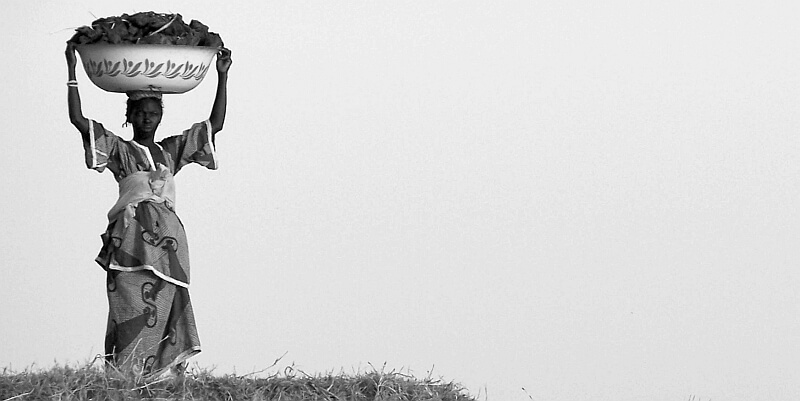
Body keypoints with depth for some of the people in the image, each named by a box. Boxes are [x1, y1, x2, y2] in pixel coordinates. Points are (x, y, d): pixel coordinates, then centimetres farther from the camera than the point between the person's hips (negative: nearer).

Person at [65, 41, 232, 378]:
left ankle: (159, 374, -9)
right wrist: (72, 72, 2)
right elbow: (78, 120, 4)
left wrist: (222, 76, 18)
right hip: (131, 235, -4)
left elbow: (215, 124, 23)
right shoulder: (119, 149, 13)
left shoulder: (172, 151, 23)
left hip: (167, 238, 4)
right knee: (132, 310, -14)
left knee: (164, 310, -6)